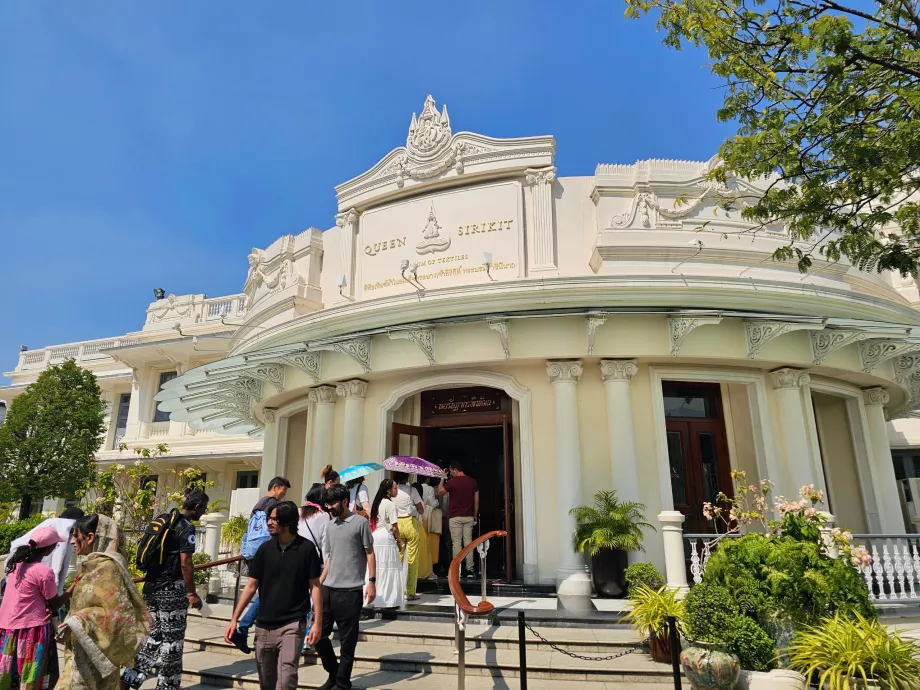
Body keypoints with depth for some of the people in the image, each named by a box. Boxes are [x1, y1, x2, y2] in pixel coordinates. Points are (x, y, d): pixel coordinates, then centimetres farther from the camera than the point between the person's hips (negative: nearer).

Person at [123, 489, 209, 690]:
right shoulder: (187, 528, -15)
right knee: (172, 640, 4)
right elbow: (185, 563, -19)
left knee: (154, 635, 19)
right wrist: (192, 593, -13)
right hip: (172, 589, -8)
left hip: (152, 585, 8)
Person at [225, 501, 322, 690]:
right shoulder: (265, 549, 0)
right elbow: (251, 586, 6)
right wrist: (235, 619, 1)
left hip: (292, 624, -4)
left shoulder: (307, 548, -9)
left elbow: (315, 586, -4)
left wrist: (318, 623, -9)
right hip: (264, 626, 4)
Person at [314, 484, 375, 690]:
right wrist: (319, 583, 16)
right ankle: (333, 673, 30)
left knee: (347, 641, 2)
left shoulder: (360, 522, -4)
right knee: (319, 634, 10)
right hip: (328, 589, 6)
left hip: (350, 590, -6)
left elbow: (370, 554, -4)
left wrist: (371, 582, -12)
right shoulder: (330, 527, 14)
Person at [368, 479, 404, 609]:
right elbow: (394, 527, -13)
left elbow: (373, 522, 14)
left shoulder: (378, 503, 11)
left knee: (376, 569, 13)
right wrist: (399, 541, 0)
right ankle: (389, 600, 4)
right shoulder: (390, 504, -12)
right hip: (386, 538, -8)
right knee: (389, 569, 0)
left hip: (374, 537, 8)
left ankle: (375, 599, 19)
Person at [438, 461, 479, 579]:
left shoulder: (452, 482, -9)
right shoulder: (473, 482, 5)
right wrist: (475, 516, 16)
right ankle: (469, 570, 5)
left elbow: (439, 492, 4)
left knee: (457, 543, 1)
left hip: (455, 517, -4)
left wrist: (442, 478, 13)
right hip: (469, 517, 4)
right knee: (468, 542, 6)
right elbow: (476, 501, 8)